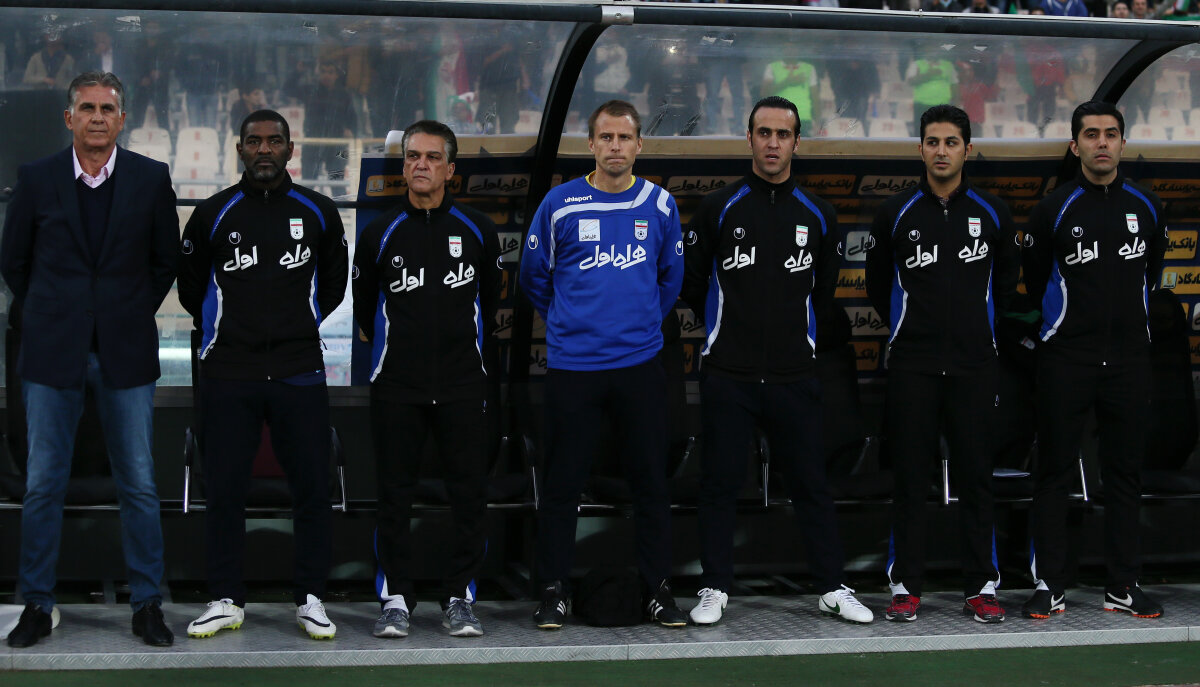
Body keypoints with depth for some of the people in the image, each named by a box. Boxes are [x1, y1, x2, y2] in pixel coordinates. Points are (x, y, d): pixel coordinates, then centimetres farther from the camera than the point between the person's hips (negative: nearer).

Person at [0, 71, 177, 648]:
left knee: (139, 485, 3)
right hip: (53, 352, 0)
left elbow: (166, 261, 11)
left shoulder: (151, 179, 2)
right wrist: (51, 317, 10)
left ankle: (147, 605, 12)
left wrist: (132, 315, 9)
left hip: (126, 353, 0)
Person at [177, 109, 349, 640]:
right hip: (228, 374, 0)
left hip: (300, 372, 0)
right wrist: (222, 329, 13)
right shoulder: (212, 215, 5)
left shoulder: (318, 212, 7)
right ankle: (226, 600, 13)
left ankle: (310, 600, 11)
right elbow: (190, 285, 16)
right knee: (223, 488, 2)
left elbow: (334, 282, 19)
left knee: (312, 487, 0)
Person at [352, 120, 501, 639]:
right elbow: (364, 305, 13)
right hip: (396, 386, 0)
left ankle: (460, 597, 11)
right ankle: (395, 600, 11)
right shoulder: (380, 233, 2)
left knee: (469, 493, 1)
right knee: (394, 493, 2)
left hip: (464, 384, 0)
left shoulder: (477, 230, 4)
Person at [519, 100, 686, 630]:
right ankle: (554, 591, 12)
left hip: (640, 364, 2)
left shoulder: (660, 205, 5)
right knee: (562, 482, 2)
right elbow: (534, 276, 11)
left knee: (651, 480, 5)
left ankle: (657, 588, 16)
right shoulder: (560, 204, 0)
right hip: (571, 367, -1)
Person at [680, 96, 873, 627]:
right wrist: (729, 331, 9)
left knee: (810, 482, 6)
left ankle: (833, 588, 15)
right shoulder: (719, 209, 1)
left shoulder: (817, 216, 7)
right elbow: (691, 282, 7)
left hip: (795, 376, 2)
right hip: (727, 374, -1)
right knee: (720, 481, 4)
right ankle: (715, 589, 13)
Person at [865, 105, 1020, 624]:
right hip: (912, 366, -1)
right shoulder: (896, 214, 2)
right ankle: (905, 586, 7)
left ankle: (982, 586, 9)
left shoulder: (991, 213, 5)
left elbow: (1007, 278, 18)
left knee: (975, 474, 2)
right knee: (910, 474, 1)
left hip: (974, 363, 1)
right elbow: (877, 284, 14)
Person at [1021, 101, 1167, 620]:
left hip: (1129, 359, 3)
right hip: (1065, 360, -3)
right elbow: (1034, 281, 7)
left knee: (1125, 473, 6)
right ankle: (1050, 587, 7)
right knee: (1054, 472, 1)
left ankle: (1123, 587, 14)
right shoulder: (1054, 209, -4)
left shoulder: (1147, 207, 6)